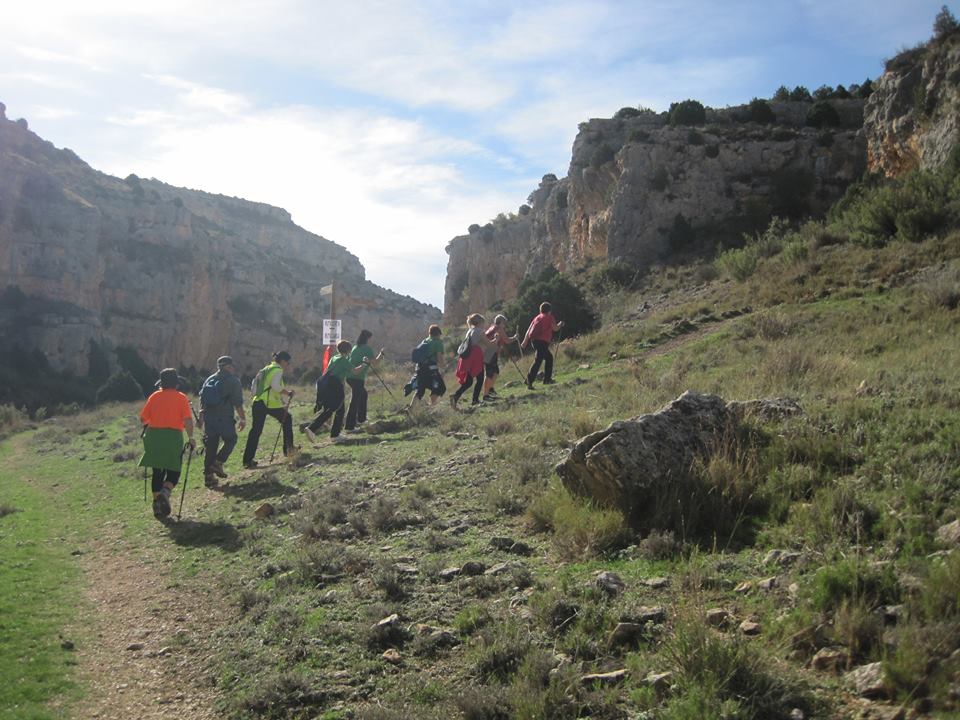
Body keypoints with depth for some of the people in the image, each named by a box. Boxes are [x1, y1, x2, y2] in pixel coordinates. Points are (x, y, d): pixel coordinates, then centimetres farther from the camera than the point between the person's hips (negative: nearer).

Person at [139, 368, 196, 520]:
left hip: (154, 437, 3)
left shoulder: (154, 396, 7)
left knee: (157, 472, 12)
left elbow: (143, 418, 6)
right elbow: (188, 420, -10)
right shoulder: (181, 398, -1)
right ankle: (165, 492, -21)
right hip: (173, 437, -3)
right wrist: (191, 438, -2)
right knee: (174, 472, 7)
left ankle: (157, 504, 14)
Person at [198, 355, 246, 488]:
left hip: (208, 417, 6)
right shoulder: (233, 381, -3)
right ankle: (218, 463, -1)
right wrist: (243, 419, -1)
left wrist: (201, 417, 20)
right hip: (224, 418, -5)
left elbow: (202, 399, 15)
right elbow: (238, 403, -8)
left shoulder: (209, 379, 15)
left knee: (210, 445, 9)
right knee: (230, 439, 14)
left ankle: (208, 475, 9)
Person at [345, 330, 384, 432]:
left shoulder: (355, 347, 15)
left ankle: (361, 419, 34)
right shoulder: (367, 348, -8)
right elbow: (374, 362, -11)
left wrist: (378, 355, 28)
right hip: (358, 378, -9)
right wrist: (381, 353, 5)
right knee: (355, 401, -6)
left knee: (363, 394, 27)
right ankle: (350, 426, -6)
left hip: (350, 376, 9)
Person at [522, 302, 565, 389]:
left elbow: (529, 330, 16)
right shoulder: (549, 317, 4)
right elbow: (555, 328, -2)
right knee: (538, 360, -13)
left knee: (549, 357, 23)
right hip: (542, 341, -8)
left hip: (534, 340, 8)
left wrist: (525, 341, 15)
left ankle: (547, 379, 23)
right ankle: (529, 381, -23)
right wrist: (560, 324, 19)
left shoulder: (537, 317, 21)